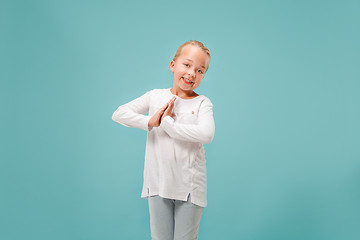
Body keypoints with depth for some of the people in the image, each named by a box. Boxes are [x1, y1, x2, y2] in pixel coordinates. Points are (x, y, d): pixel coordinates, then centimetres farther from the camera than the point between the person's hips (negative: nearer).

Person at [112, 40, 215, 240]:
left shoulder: (202, 103, -3)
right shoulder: (155, 96, 4)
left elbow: (206, 134, -22)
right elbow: (119, 114, -2)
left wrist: (168, 122, -17)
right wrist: (150, 122, -14)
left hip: (190, 186, -2)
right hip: (158, 183, 2)